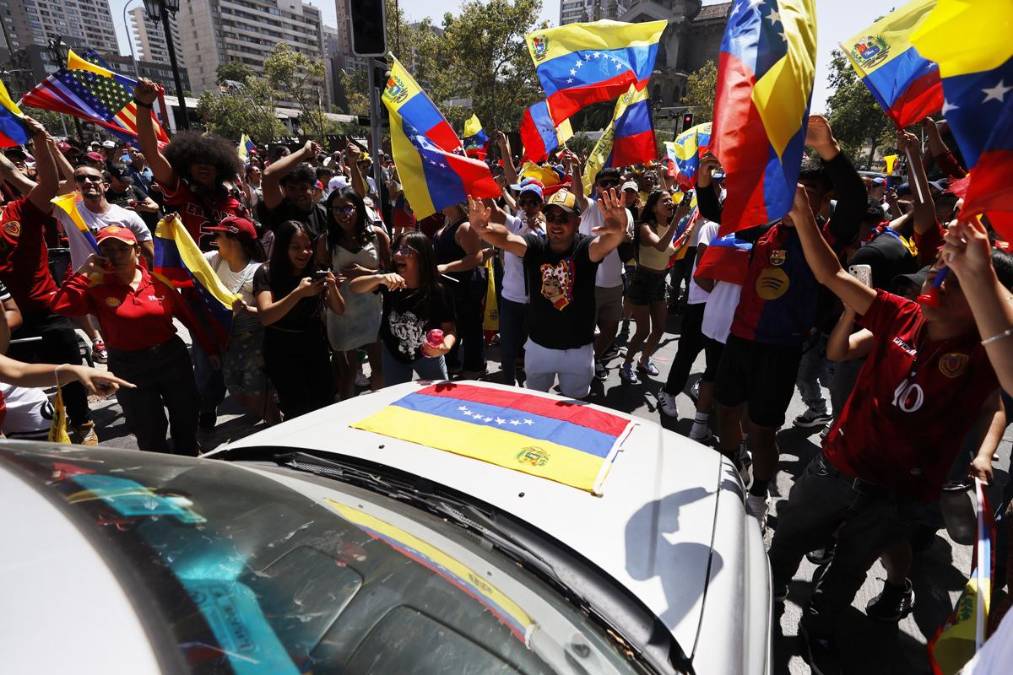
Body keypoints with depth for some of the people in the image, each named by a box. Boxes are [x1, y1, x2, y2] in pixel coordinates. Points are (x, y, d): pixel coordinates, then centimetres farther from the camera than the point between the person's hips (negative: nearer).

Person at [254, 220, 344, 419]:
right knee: (300, 411, -12)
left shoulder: (316, 272, 2)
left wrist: (332, 288, -20)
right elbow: (265, 317, -21)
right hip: (283, 351, -3)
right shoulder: (266, 273, -8)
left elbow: (339, 310, 1)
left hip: (316, 347, 3)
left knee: (325, 405, 0)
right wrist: (299, 292, -32)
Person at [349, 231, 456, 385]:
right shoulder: (390, 282, -19)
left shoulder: (438, 291, -26)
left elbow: (450, 328, -22)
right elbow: (354, 287, -27)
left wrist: (446, 346, -45)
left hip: (427, 354, -1)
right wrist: (379, 278, -46)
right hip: (393, 354, 2)